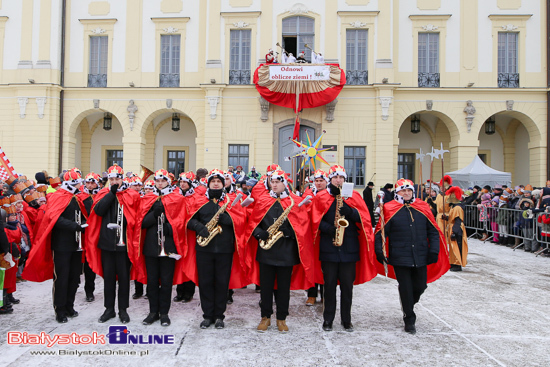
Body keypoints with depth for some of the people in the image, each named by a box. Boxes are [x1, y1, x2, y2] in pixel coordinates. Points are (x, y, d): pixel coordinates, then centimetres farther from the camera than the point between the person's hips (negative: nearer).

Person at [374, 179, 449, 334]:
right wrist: (380, 252, -9)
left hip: (420, 258, 3)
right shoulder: (390, 209, -4)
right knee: (405, 289, 3)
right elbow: (380, 233, -2)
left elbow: (433, 231, 10)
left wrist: (434, 251, 1)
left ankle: (408, 305, 43)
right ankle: (409, 319, 21)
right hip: (400, 259, -3)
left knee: (420, 286, 11)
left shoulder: (423, 208, 6)